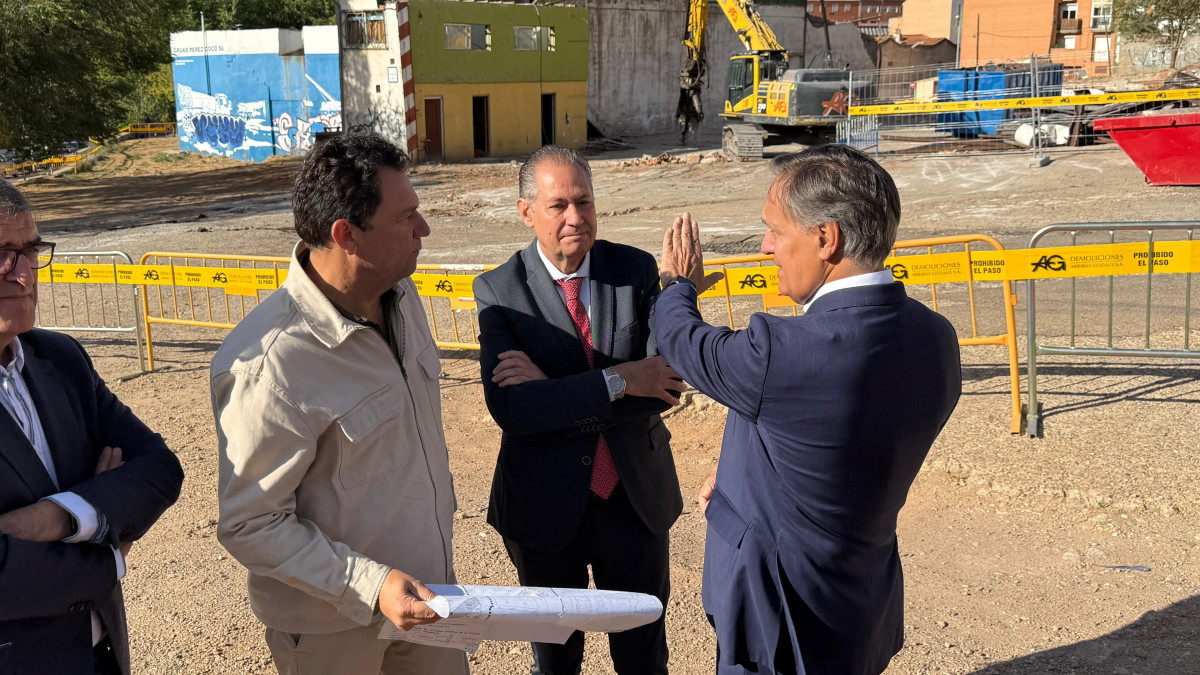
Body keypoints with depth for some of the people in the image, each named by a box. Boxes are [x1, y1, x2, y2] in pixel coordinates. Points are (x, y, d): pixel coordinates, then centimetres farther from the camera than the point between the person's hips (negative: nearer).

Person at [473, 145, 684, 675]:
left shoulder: (638, 270, -6)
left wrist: (554, 392, -23)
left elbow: (667, 384, -17)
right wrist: (617, 380, -27)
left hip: (636, 495, 1)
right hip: (546, 506, -1)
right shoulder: (499, 291, -12)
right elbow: (510, 408, -23)